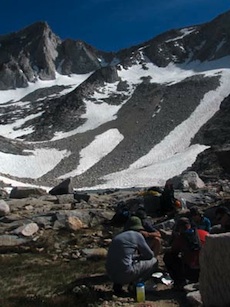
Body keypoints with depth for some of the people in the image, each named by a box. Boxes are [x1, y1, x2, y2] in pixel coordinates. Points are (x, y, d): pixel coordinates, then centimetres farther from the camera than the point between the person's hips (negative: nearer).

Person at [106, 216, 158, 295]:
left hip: (111, 275, 7)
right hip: (125, 274, -6)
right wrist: (141, 256, 28)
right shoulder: (137, 235, 1)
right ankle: (135, 284, -1)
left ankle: (118, 284, 15)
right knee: (153, 261, 11)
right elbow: (150, 255, 8)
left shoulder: (117, 237, 19)